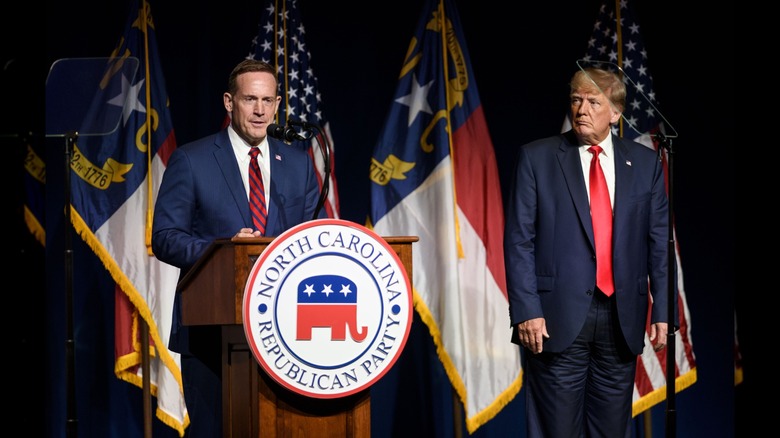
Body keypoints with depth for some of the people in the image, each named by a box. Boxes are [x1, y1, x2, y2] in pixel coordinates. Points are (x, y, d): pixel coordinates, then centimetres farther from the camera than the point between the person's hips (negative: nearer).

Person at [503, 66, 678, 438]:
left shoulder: (645, 163, 9)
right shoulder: (536, 157, 2)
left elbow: (659, 242, 9)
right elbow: (519, 240, -2)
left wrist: (662, 310, 2)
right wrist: (526, 311, -10)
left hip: (622, 319, 3)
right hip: (558, 317, -2)